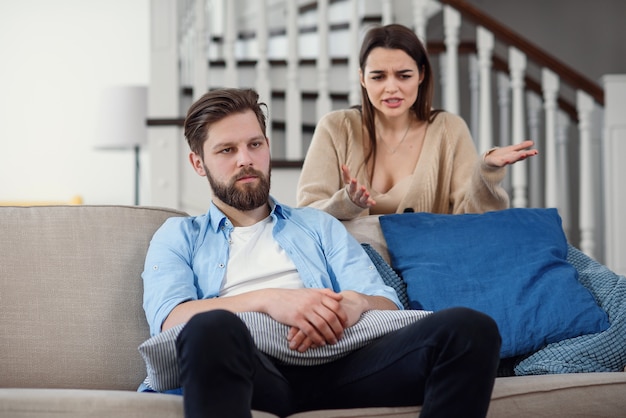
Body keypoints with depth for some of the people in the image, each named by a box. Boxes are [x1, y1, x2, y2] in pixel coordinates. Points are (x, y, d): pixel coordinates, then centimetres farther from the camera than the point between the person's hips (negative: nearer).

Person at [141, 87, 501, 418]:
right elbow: (169, 319, 2)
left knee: (470, 329, -24)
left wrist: (356, 304, -8)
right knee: (211, 328, -42)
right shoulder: (178, 237, 23)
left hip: (334, 365, 3)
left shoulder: (319, 226, 31)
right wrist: (266, 300, -15)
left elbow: (390, 306, 18)